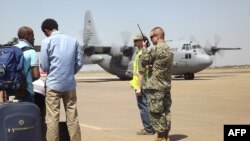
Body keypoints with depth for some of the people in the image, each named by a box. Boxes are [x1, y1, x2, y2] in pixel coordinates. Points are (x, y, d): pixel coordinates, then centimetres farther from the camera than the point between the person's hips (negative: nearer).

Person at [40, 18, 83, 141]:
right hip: (70, 84, 3)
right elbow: (80, 62, 5)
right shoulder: (73, 40, 5)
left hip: (53, 84, -3)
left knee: (52, 119, 2)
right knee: (72, 118, 8)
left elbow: (44, 66, -4)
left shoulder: (47, 41, -4)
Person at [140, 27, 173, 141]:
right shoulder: (168, 49, 13)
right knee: (165, 111, 12)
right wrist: (151, 66, 5)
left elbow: (143, 62, -8)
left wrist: (144, 49, 3)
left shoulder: (157, 49, -15)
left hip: (155, 87, -9)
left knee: (156, 113, -2)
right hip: (166, 86, 9)